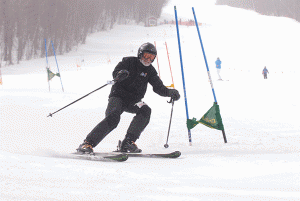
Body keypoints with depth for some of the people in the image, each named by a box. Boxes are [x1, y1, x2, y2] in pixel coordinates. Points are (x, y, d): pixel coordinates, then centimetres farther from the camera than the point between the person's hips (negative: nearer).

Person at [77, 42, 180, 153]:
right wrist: (120, 74, -38)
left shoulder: (150, 70, 9)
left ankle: (128, 142, -28)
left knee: (145, 110, -26)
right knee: (113, 119, -29)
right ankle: (88, 143, -27)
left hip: (133, 101, 5)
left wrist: (170, 92, -13)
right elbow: (115, 73, -14)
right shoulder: (129, 61, -2)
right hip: (118, 96, -5)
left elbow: (159, 87, 6)